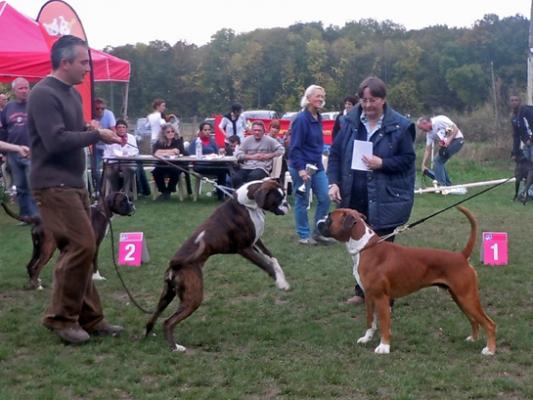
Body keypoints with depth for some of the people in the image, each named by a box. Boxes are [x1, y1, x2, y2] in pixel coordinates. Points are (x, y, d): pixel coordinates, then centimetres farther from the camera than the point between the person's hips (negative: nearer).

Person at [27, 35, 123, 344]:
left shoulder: (72, 94, 15)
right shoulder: (44, 94, -15)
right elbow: (55, 141, -23)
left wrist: (95, 131, 1)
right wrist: (96, 136, -16)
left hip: (74, 182, 10)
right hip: (54, 184, -10)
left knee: (80, 248, 10)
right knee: (81, 246, -13)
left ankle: (89, 317, 15)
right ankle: (61, 317, -2)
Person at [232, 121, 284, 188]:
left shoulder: (269, 140, 7)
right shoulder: (247, 140, 13)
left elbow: (281, 150, 5)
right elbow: (238, 154, 8)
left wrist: (267, 156, -3)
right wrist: (252, 157, -4)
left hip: (262, 167, -2)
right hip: (246, 167, 3)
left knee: (253, 176, -38)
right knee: (235, 178, -29)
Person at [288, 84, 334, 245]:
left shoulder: (318, 118, 10)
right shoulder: (301, 119, -15)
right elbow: (295, 147, -17)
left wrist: (319, 163, 17)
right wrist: (300, 169, -23)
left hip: (317, 166, 8)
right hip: (302, 166, -8)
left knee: (324, 198, 5)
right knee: (302, 201, 3)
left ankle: (318, 232, 17)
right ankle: (304, 235, 13)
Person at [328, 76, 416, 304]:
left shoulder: (400, 126, -8)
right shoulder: (351, 122, 2)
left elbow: (408, 159, -4)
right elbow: (335, 154, 7)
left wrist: (382, 163, -18)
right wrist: (334, 182, -5)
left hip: (386, 199, -4)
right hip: (355, 198, 4)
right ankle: (362, 290, 31)